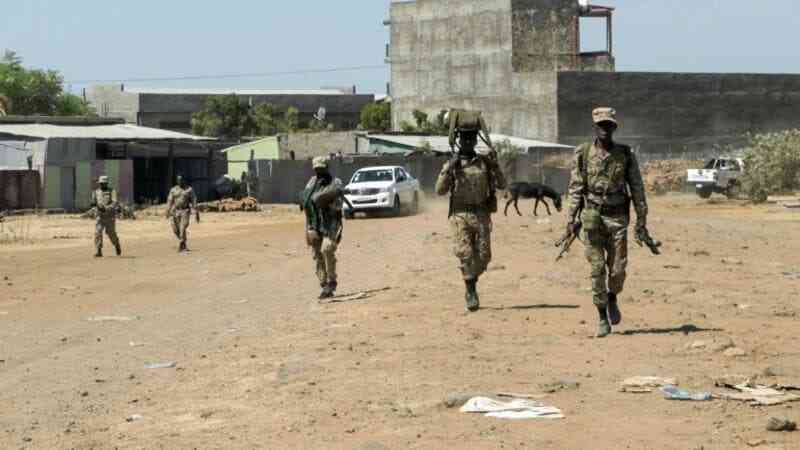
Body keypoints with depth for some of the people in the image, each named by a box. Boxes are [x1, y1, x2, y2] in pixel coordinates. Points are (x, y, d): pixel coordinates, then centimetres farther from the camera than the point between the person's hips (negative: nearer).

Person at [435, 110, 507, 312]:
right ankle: (471, 292, -4)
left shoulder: (485, 162, 8)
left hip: (481, 215, 2)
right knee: (465, 253, -13)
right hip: (460, 216, -2)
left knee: (483, 256, 2)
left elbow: (502, 185, 4)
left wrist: (495, 166, -10)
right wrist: (449, 171, -16)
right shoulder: (451, 164, 4)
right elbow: (440, 190, -3)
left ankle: (471, 285, 26)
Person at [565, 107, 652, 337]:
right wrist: (571, 219, -6)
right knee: (597, 268, -2)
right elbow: (576, 189, 2)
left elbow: (637, 189, 3)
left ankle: (612, 299, 31)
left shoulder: (625, 154, 1)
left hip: (617, 217, 0)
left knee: (618, 269, -1)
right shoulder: (583, 154, 1)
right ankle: (603, 319, 5)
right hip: (592, 217, 0)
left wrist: (641, 222, 0)